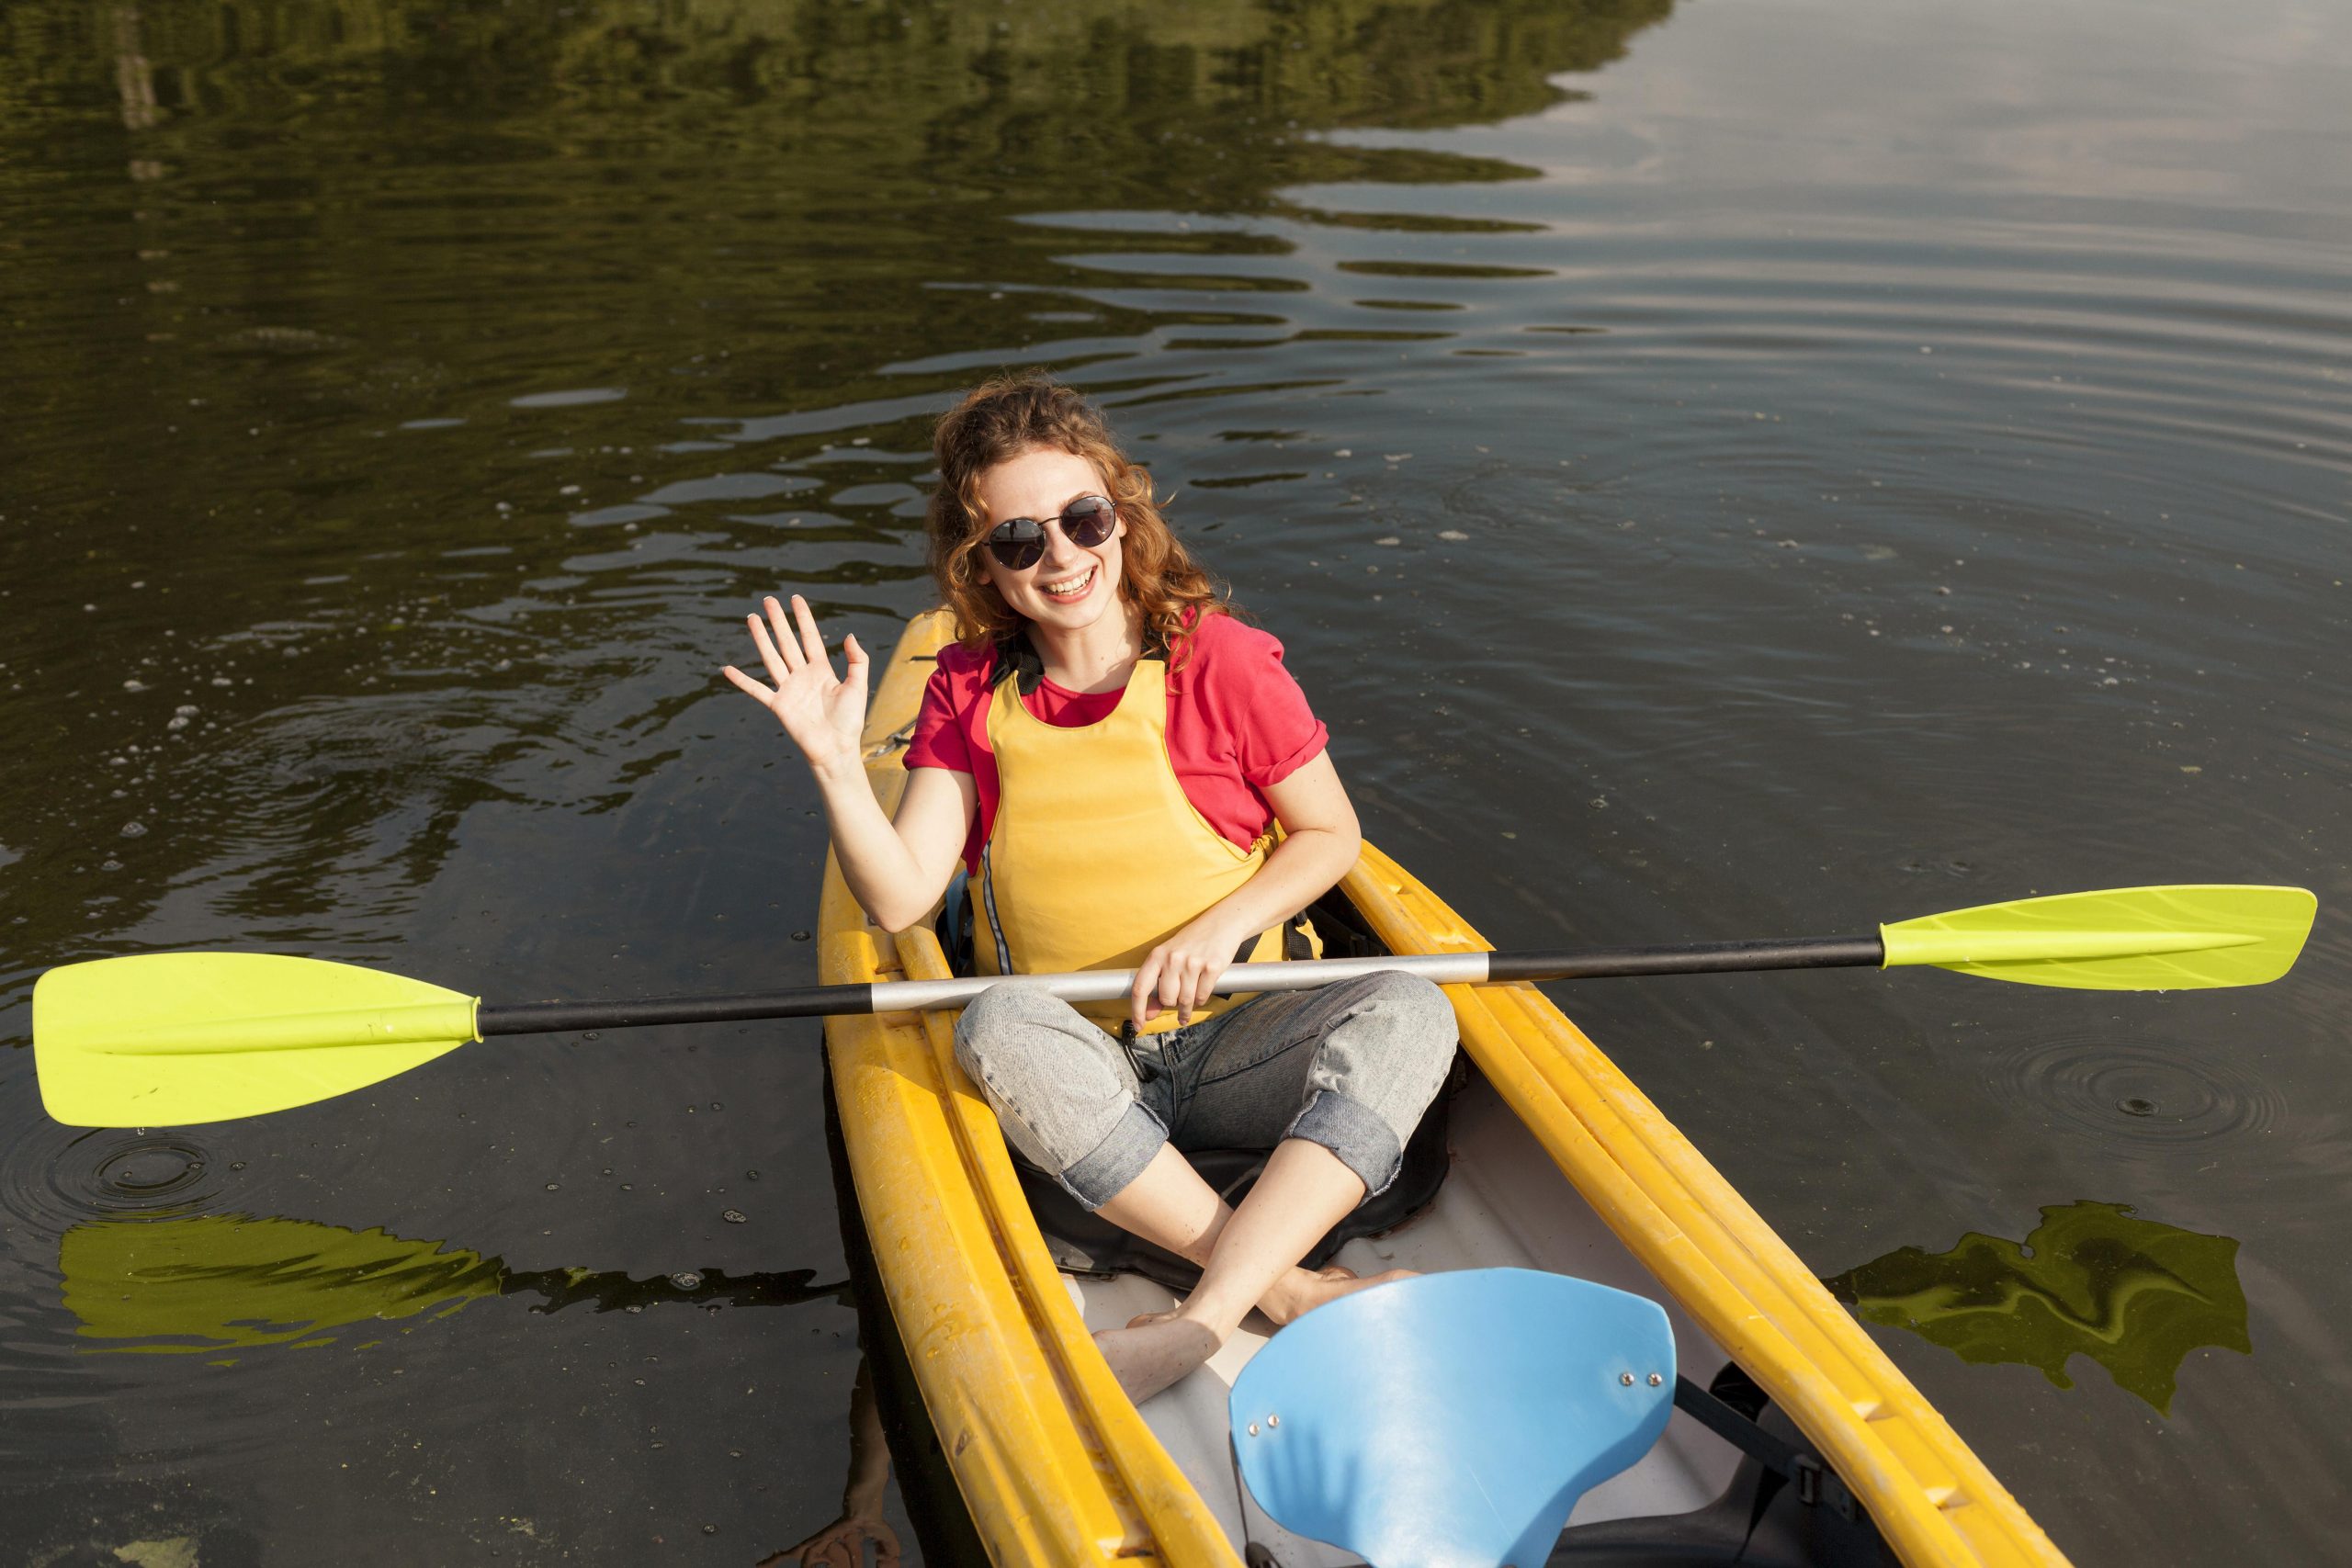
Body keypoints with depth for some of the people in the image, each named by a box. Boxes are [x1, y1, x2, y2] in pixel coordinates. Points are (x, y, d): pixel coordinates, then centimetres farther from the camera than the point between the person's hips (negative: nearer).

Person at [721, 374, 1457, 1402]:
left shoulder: (1220, 660, -7)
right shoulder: (970, 692, 0)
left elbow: (1331, 835, 2)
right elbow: (899, 899, -6)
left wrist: (1223, 927, -14)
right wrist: (836, 761, -20)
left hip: (1234, 1049, 0)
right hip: (1076, 1078, 1)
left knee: (1408, 1012, -28)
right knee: (998, 1025, -33)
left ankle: (1204, 1318, -40)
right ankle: (1286, 1287, -34)